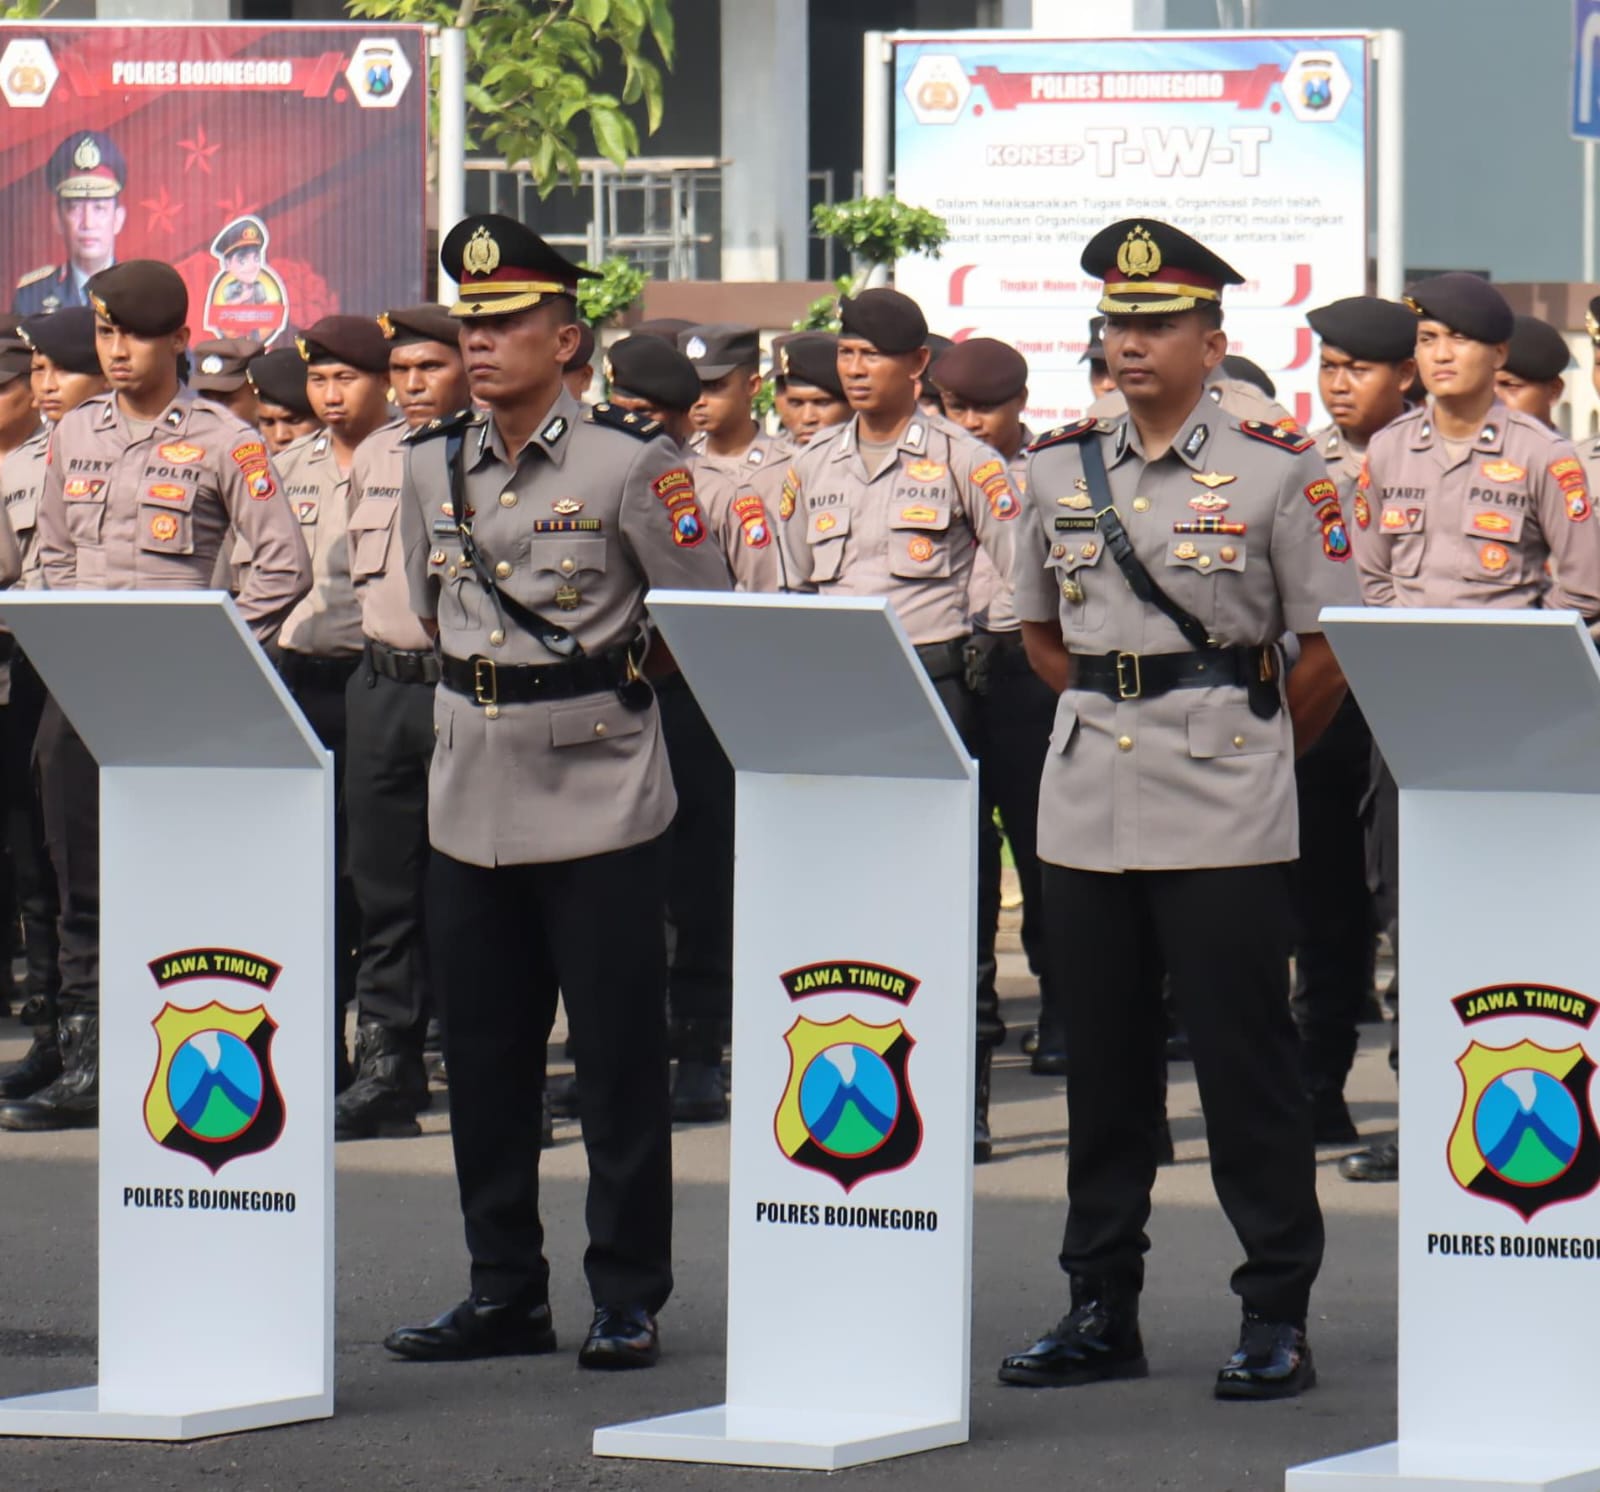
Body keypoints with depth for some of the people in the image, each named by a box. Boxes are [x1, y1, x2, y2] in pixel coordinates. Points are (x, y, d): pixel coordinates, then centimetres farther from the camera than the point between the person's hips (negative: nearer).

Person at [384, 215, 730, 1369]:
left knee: (620, 1058, 0)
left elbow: (709, 614, 0)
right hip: (472, 798, 5)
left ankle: (629, 1298, 7)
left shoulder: (629, 463, -9)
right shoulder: (433, 466, 7)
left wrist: (604, 673, 9)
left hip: (599, 797, -5)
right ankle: (505, 1292, 17)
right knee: (484, 1056, 8)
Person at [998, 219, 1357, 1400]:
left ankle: (1278, 1318, 3)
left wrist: (1257, 754, 7)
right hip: (1088, 804, 4)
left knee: (1246, 1058, -2)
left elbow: (1331, 648, 0)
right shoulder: (1060, 470, 8)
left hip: (1224, 816, -4)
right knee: (1103, 1060, 9)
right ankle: (1102, 1311, 16)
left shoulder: (1275, 471, -4)